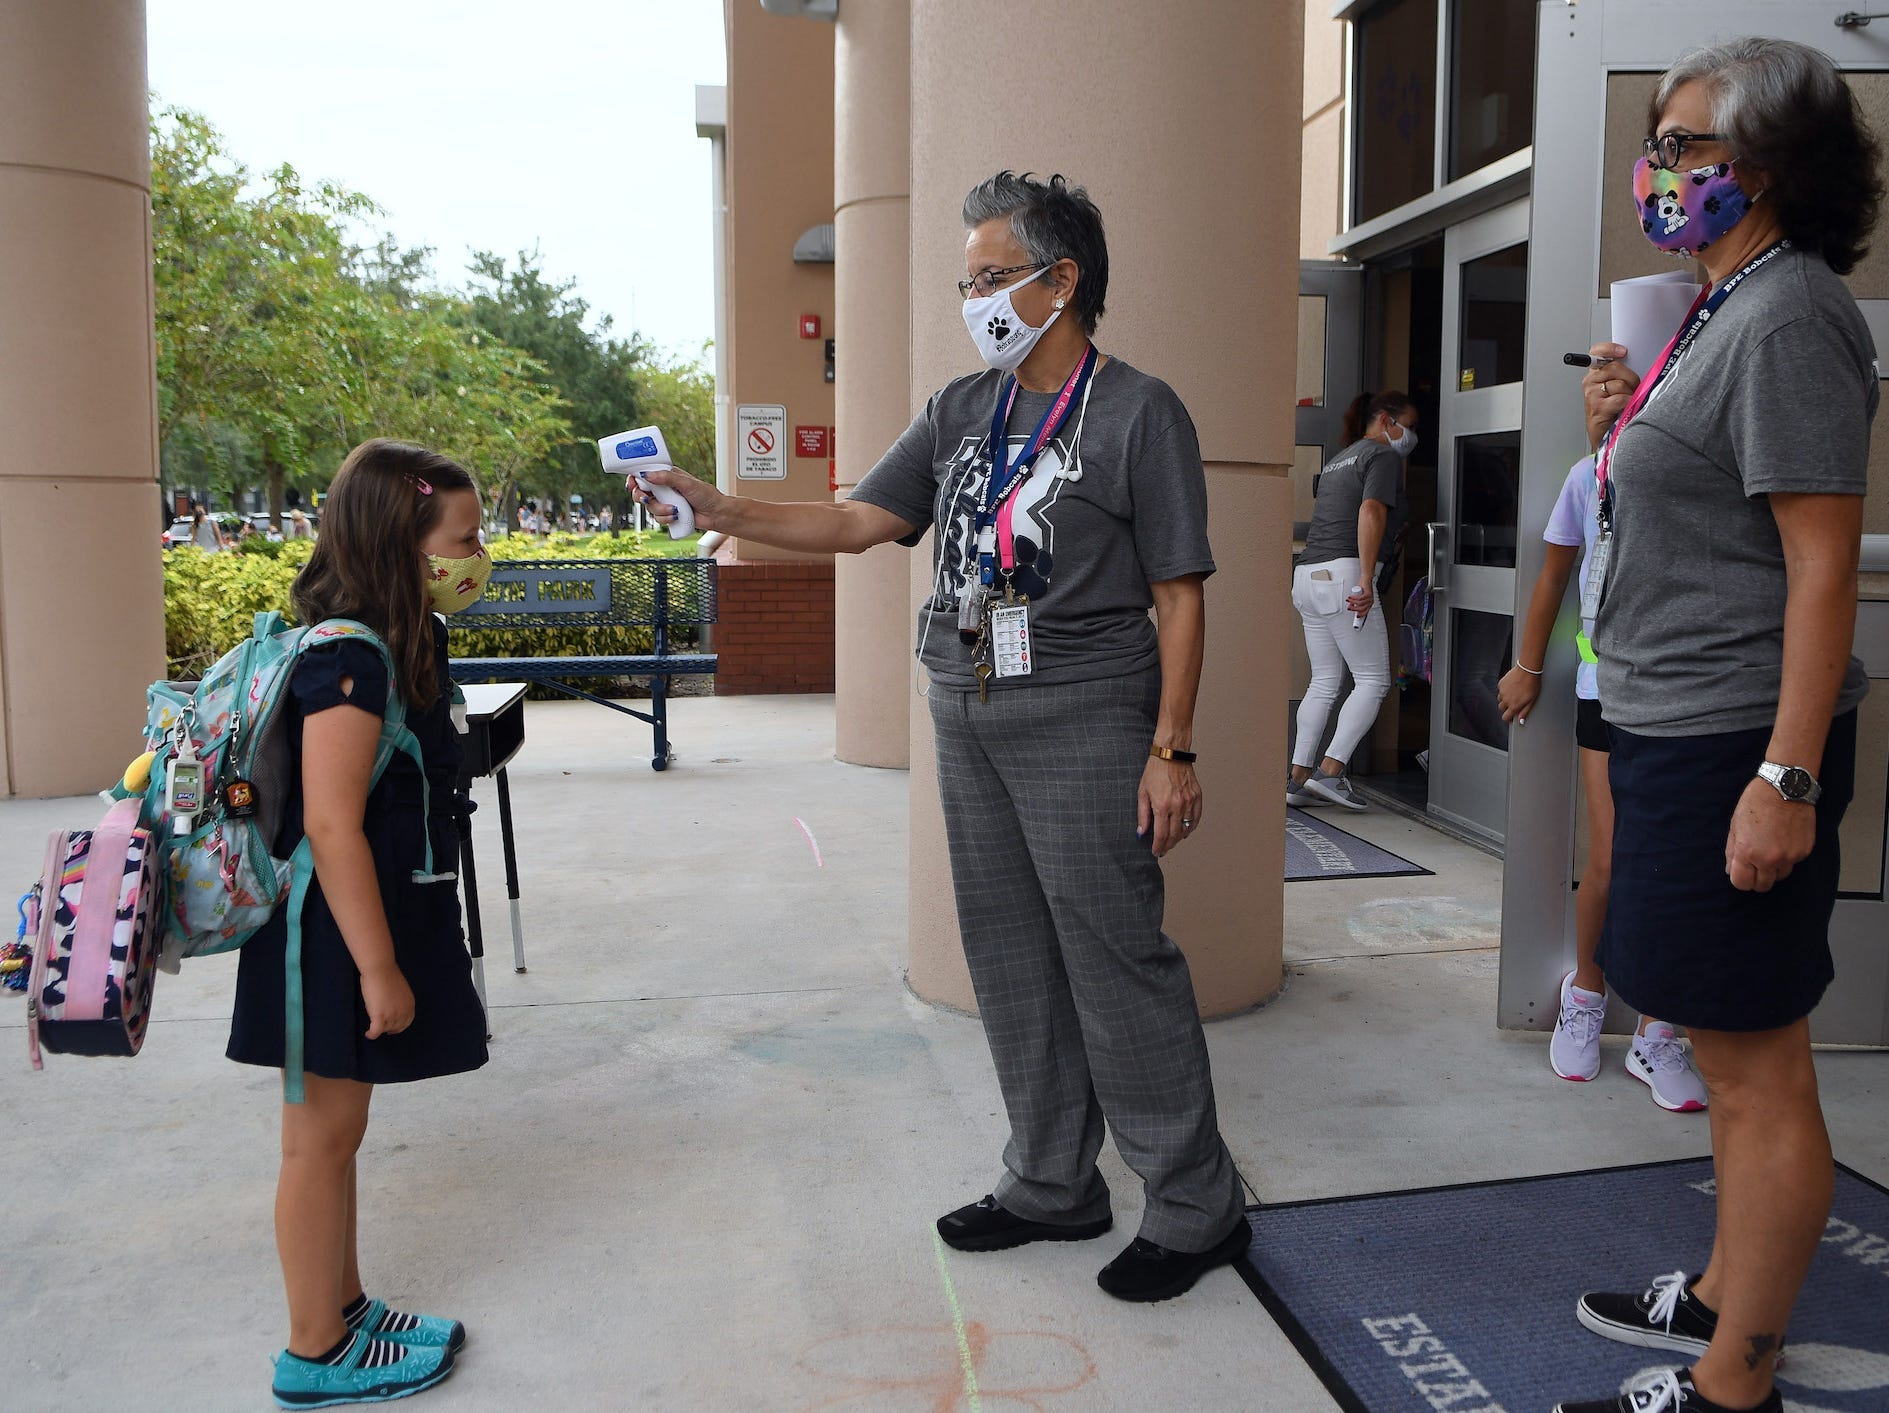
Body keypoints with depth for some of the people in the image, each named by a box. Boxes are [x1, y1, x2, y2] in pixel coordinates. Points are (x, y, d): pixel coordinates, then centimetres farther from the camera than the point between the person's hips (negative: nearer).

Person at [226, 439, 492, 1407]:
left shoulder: (399, 642, 8)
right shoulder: (348, 656, -22)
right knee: (323, 1135, 5)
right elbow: (332, 826, -25)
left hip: (376, 918, 9)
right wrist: (378, 969, -22)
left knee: (335, 1130, 19)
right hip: (338, 932, -9)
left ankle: (345, 1309, 35)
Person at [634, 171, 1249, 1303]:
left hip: (1084, 717, -7)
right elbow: (857, 523, 9)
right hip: (970, 715, 7)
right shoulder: (962, 411, 12)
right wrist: (719, 511, -1)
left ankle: (1196, 1207, 14)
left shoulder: (1138, 413, -6)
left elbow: (1180, 594, -8)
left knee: (1117, 960, -3)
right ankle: (1053, 1186, 28)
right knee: (1011, 957, 12)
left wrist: (1173, 750, -13)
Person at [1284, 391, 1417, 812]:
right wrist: (1366, 579, -24)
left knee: (1325, 682, 11)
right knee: (1373, 679, -3)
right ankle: (1330, 771, -10)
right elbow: (1371, 512, -16)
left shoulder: (1338, 460, 26)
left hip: (1307, 573, 9)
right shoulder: (1383, 456, -1)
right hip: (1343, 573, -9)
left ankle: (1298, 778, 9)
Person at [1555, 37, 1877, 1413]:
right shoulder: (1729, 309, 17)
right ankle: (1726, 1295, 35)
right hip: (1680, 731, 11)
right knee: (1738, 1051, 20)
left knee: (1757, 1065, 0)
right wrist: (1624, 431, 12)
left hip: (1734, 742, -11)